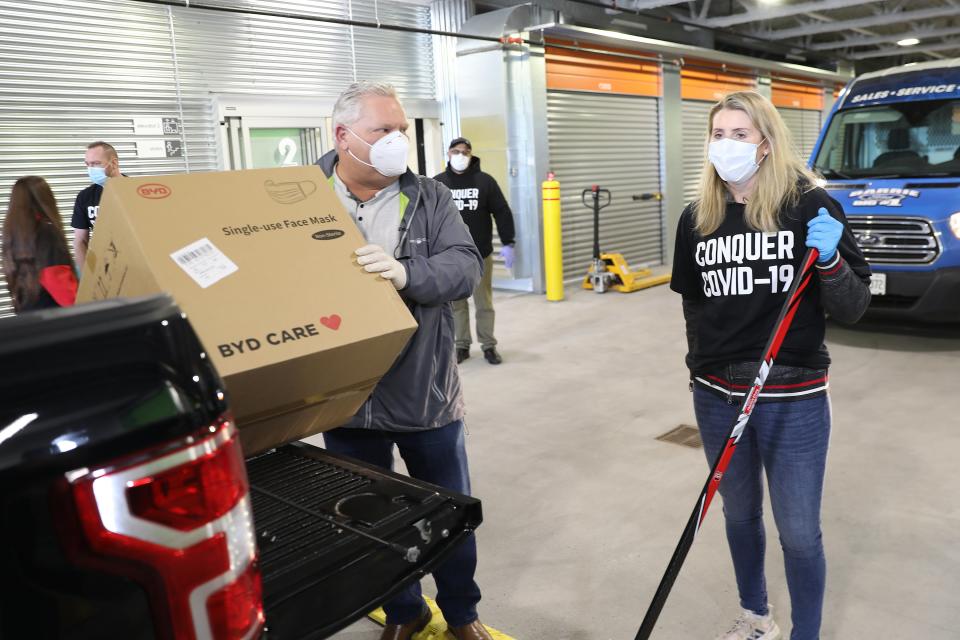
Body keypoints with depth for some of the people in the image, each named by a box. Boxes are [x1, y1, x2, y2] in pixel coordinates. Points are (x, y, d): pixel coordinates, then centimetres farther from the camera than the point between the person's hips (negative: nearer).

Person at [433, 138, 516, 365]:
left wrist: (507, 244, -5)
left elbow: (502, 213, 0)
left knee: (484, 303, 6)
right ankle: (462, 345, 19)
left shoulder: (485, 181, 1)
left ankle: (489, 345, 16)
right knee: (457, 304, 8)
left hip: (480, 255, -1)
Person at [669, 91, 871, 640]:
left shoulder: (809, 205, -9)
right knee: (740, 515, 19)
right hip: (716, 396, 4)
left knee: (799, 533, 7)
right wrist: (706, 360, 10)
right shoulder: (697, 217, 1)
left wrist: (829, 260, -25)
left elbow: (853, 308, -9)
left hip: (793, 399, -3)